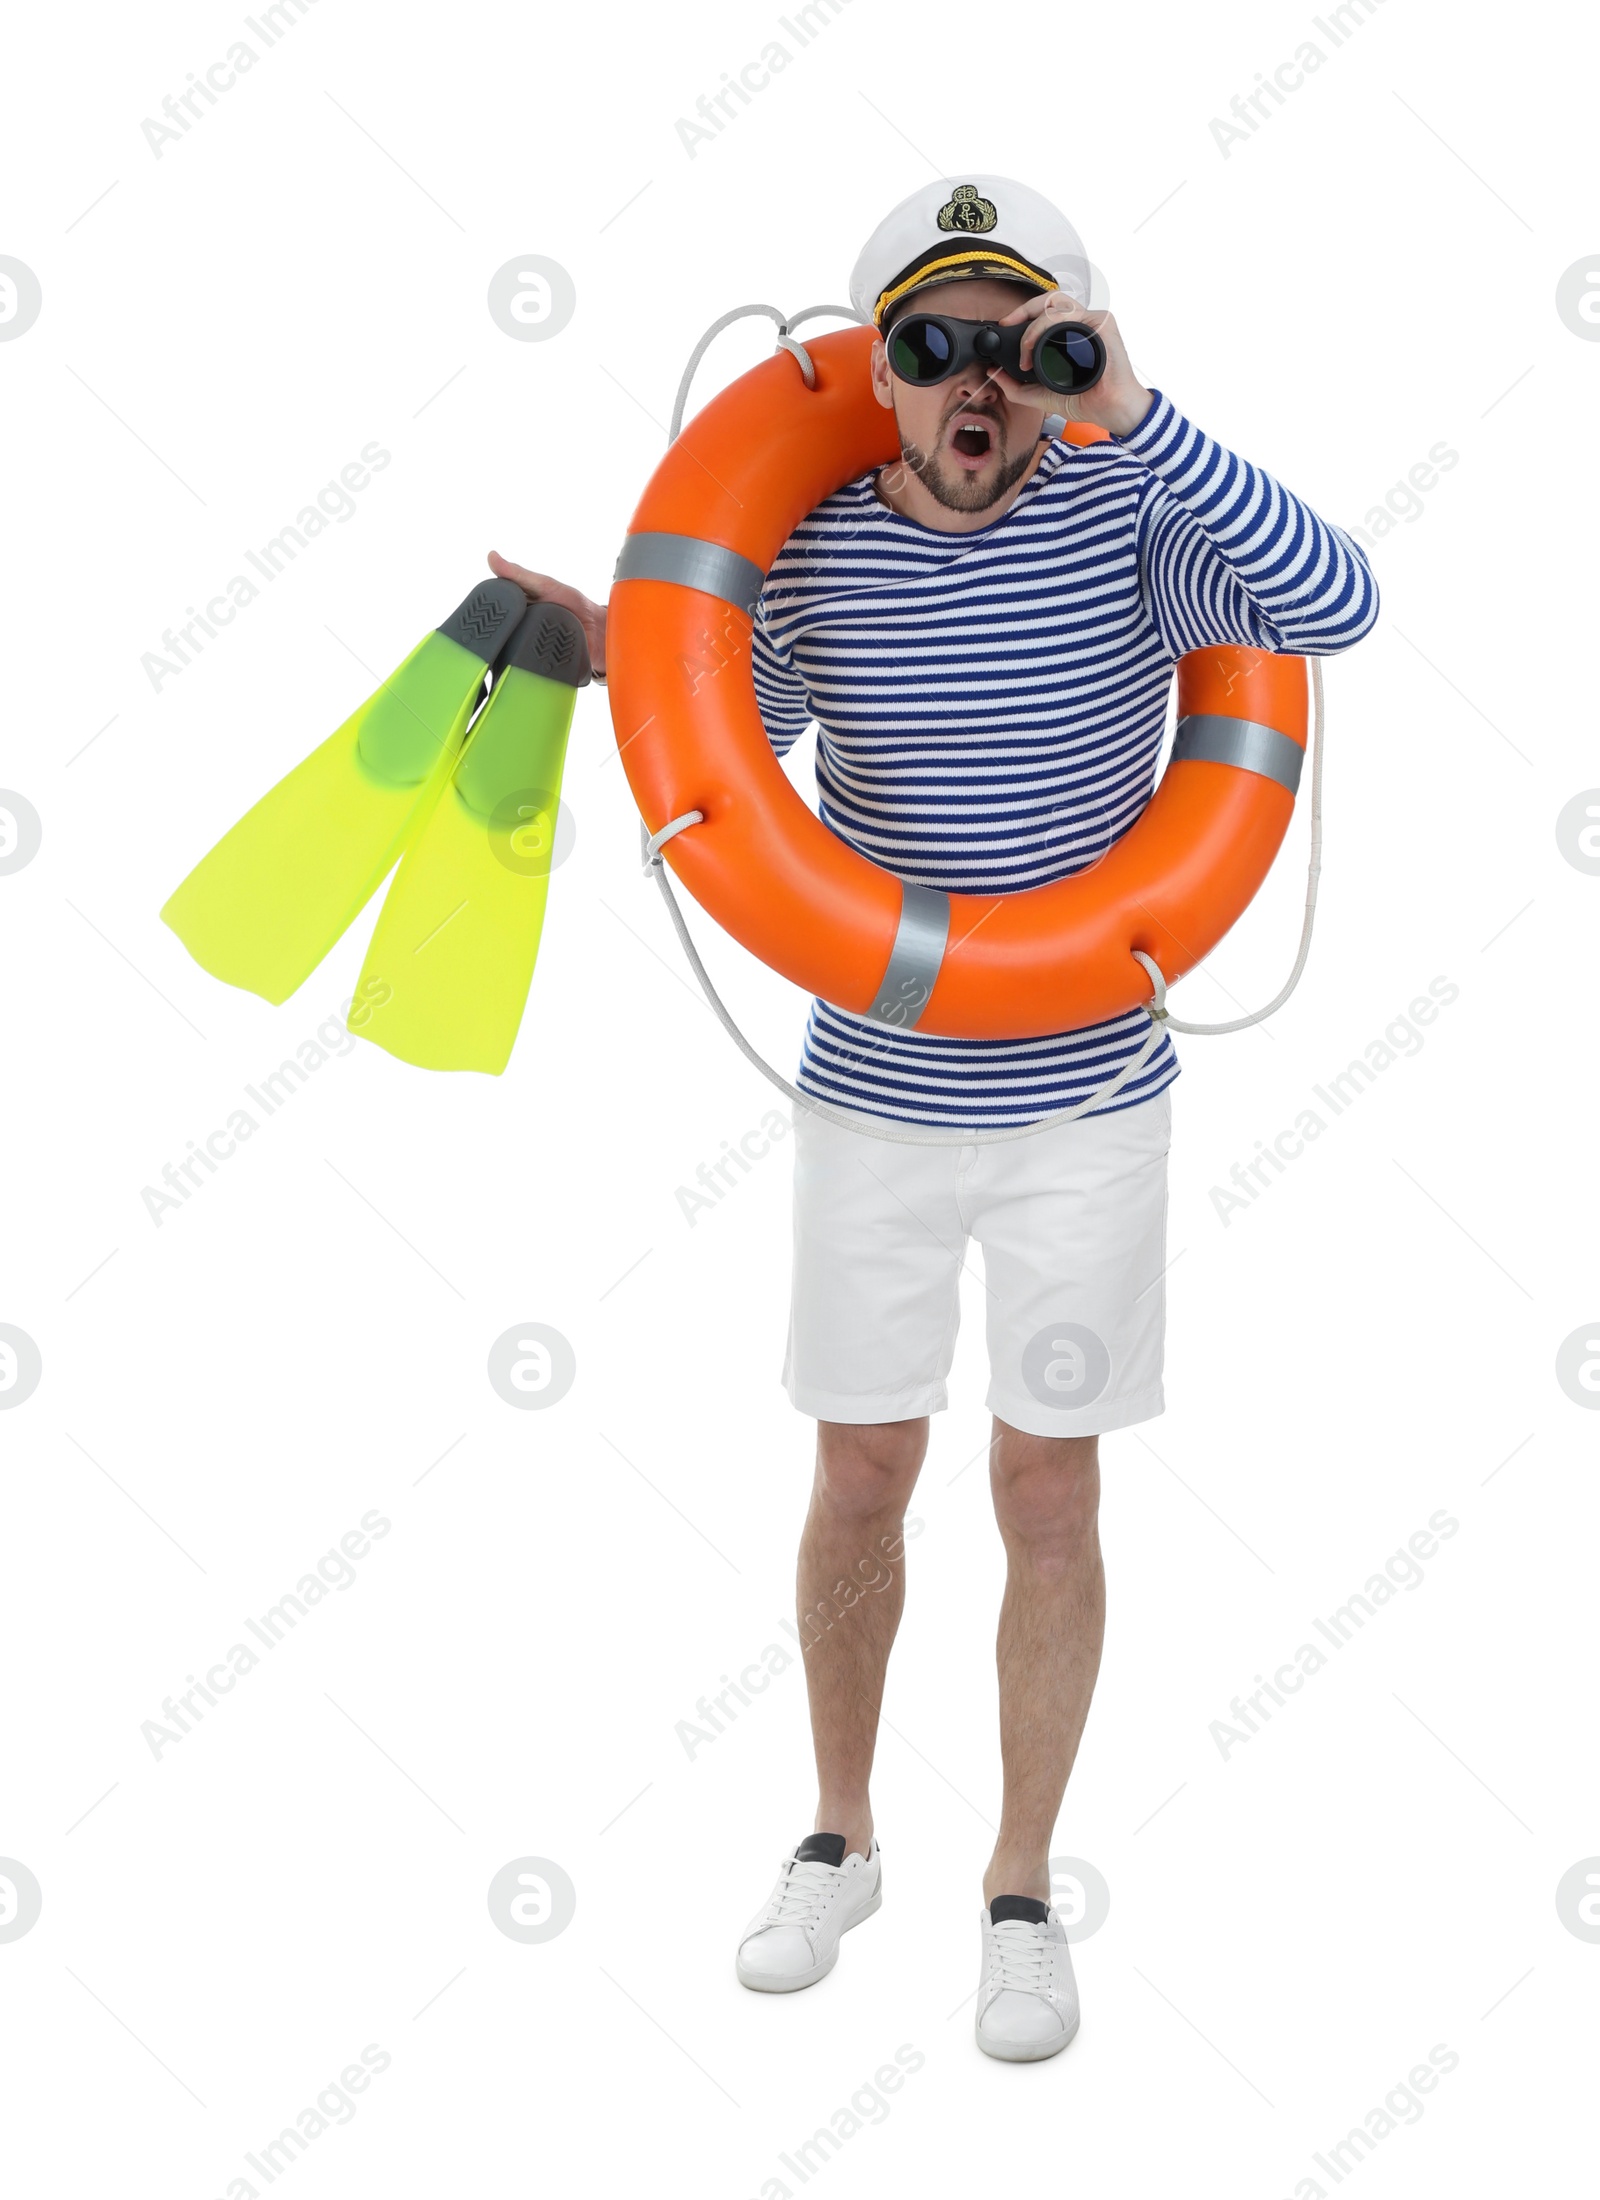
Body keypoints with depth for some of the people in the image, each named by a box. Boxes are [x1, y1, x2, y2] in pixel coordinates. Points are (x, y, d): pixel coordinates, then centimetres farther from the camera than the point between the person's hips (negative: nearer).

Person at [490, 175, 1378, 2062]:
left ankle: (1022, 1894, 25)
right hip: (871, 1102, 2)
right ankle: (839, 1839, 35)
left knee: (1049, 1500, 7)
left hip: (1088, 1099, -2)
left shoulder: (1125, 512, -12)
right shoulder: (807, 549, -6)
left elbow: (1335, 606, -30)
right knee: (858, 1485, 13)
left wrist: (1134, 407, -36)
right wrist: (617, 665, -12)